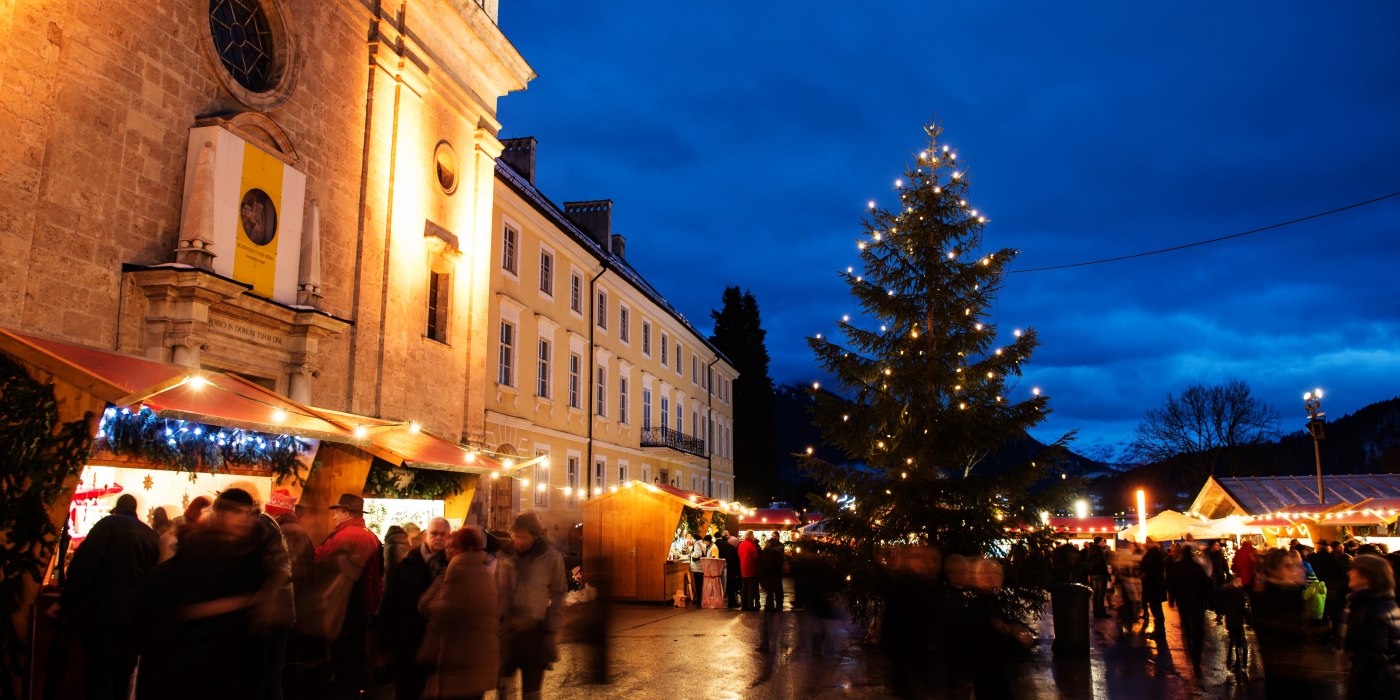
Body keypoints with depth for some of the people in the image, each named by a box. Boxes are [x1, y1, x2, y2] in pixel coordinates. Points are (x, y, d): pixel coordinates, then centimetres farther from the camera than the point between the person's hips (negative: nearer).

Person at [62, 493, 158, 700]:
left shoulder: (108, 524, -2)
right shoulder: (151, 535, 12)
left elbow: (83, 565, -10)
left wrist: (65, 602, -6)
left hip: (101, 610, -4)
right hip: (135, 615, 4)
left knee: (98, 675, -1)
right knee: (122, 674, 14)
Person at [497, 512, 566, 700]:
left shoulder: (552, 558, -7)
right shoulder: (505, 555, 0)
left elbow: (557, 598, -2)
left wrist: (552, 633, -4)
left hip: (535, 632, -2)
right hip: (506, 629, 3)